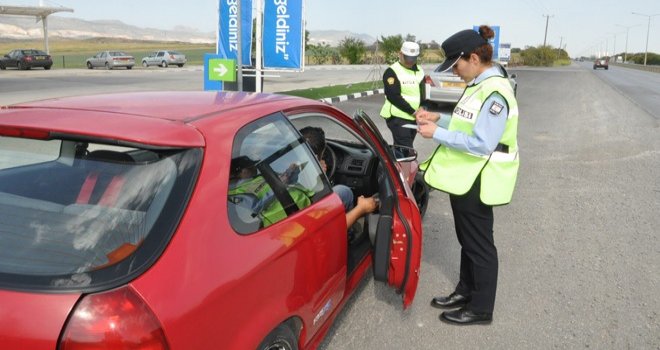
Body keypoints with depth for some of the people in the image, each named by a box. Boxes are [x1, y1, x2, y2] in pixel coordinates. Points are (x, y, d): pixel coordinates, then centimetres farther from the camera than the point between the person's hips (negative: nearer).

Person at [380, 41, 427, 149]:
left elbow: (422, 94, 16)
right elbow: (393, 96, -16)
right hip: (398, 117, -7)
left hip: (414, 118, 7)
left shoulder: (420, 71, 13)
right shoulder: (392, 72, -8)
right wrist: (412, 111, -19)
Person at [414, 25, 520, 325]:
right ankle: (466, 291, 38)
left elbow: (481, 143, -27)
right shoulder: (479, 85, 8)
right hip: (466, 176, 9)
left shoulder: (494, 93, -23)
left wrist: (437, 134, -22)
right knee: (467, 239, 21)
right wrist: (439, 119, 4)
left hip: (477, 181, -9)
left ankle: (481, 308, 21)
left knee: (479, 243, 5)